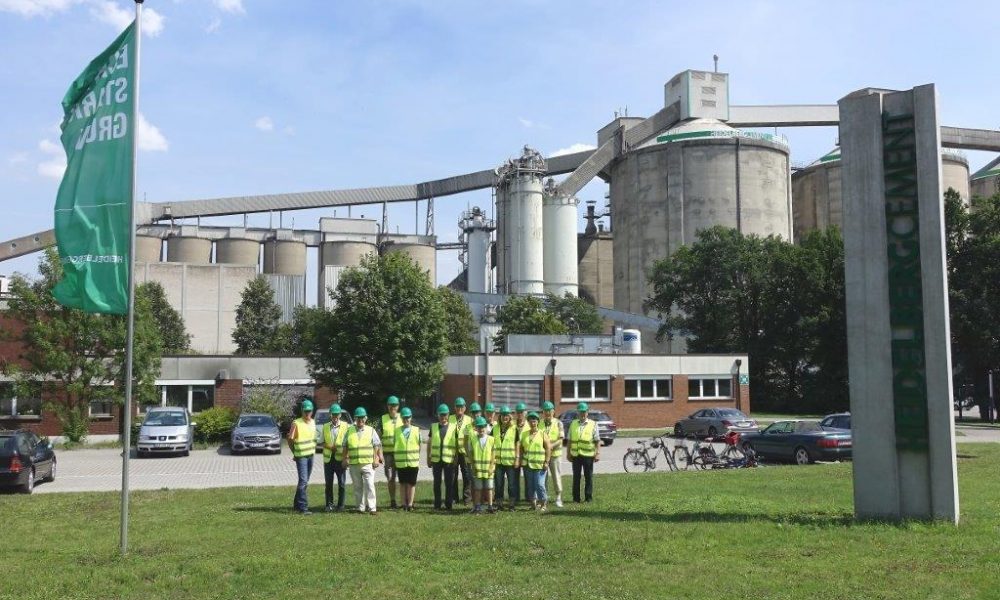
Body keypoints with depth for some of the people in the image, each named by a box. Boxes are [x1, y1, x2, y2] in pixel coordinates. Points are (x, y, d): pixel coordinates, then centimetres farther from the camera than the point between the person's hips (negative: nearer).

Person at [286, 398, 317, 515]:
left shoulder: (313, 422, 8)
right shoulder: (296, 423, -12)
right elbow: (290, 439, -5)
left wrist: (314, 449, 12)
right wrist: (295, 453, 1)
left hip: (311, 455, 7)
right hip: (301, 456, -7)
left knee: (305, 481, 14)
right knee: (303, 481, -12)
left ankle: (297, 503, 27)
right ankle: (303, 507, -12)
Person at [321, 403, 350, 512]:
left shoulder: (346, 426, 1)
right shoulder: (325, 427, 9)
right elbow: (323, 442, 9)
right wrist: (330, 447, -11)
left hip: (340, 458, -2)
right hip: (328, 458, 2)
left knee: (341, 483, 3)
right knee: (329, 483, 5)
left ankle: (340, 505, 12)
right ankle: (329, 505, 13)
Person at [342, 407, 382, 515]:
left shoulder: (371, 430, 7)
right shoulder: (350, 431, 11)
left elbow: (377, 446, 6)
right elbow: (345, 446, 15)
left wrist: (376, 459, -2)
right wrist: (345, 458, 6)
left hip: (368, 463, -2)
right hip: (354, 464, 2)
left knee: (369, 485, -10)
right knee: (357, 487, 8)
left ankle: (371, 508, -8)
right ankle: (360, 507, 17)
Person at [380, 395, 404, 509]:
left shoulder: (403, 418, 4)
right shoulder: (383, 419, 4)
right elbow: (379, 436, 6)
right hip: (388, 452, 0)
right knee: (390, 478, 3)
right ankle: (392, 501, 12)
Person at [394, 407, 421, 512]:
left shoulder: (416, 430, 3)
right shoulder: (397, 430, 3)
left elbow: (419, 446, 7)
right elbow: (394, 445, 6)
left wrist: (418, 460, 5)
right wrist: (395, 459, 3)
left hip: (413, 461, 0)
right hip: (400, 462, 0)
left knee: (412, 483, 3)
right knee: (402, 483, 8)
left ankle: (410, 504, 10)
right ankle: (404, 504, 16)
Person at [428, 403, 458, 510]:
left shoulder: (453, 427, 4)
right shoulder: (433, 427, 8)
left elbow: (456, 444, 6)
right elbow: (429, 444, 11)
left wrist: (455, 459, 0)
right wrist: (428, 458, 7)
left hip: (449, 460, -1)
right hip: (436, 459, 1)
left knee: (449, 483, 1)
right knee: (437, 483, 6)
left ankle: (449, 504, 9)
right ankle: (437, 504, 14)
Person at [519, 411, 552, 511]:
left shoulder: (542, 434, 0)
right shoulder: (524, 434, 12)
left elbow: (548, 448, -3)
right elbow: (521, 448, 15)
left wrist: (546, 462, -10)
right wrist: (520, 460, 6)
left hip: (539, 465, -4)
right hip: (527, 464, 4)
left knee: (539, 485, -8)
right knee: (530, 485, 7)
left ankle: (543, 504, 4)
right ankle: (533, 503, 17)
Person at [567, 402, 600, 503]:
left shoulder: (593, 424, 3)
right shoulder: (573, 424, 11)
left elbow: (597, 441, 0)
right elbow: (569, 440, 13)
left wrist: (598, 453, -9)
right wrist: (568, 453, 8)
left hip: (588, 455, -2)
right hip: (575, 455, 2)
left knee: (588, 477, 4)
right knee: (576, 477, 6)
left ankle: (588, 497, 12)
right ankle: (576, 497, 13)